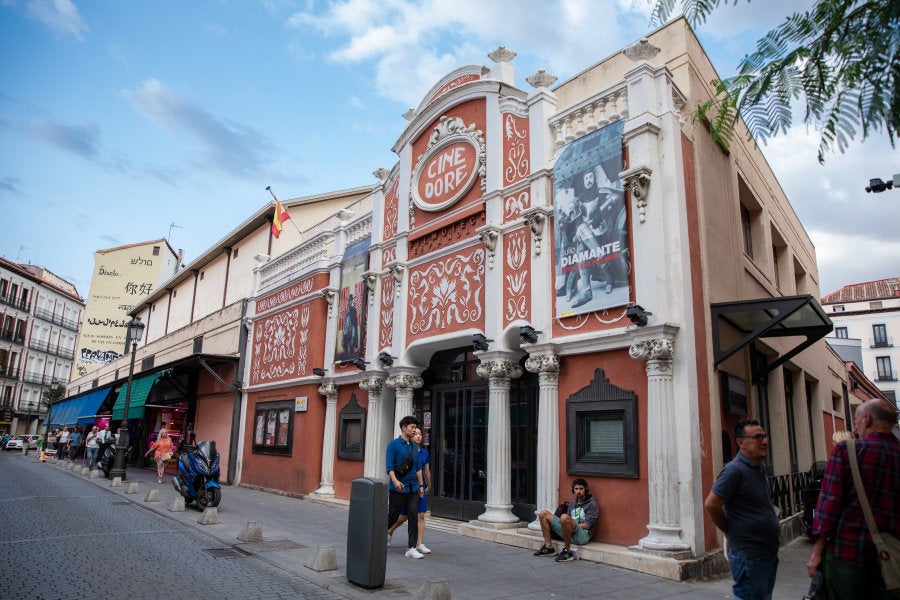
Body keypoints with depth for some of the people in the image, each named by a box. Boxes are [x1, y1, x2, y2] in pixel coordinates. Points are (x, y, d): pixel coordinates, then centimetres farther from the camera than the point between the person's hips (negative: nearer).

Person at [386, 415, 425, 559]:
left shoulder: (414, 447, 13)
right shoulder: (394, 444, -5)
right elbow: (389, 465, -13)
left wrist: (421, 485, 14)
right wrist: (395, 480, -27)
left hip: (413, 488, 5)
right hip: (398, 488, -5)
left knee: (413, 517, 0)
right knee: (393, 516, 5)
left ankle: (411, 548, 4)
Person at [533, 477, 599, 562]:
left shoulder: (592, 504, 1)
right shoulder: (572, 503, 21)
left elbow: (587, 525, -8)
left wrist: (573, 526, -13)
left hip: (583, 535, -7)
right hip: (569, 533, 7)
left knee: (564, 517, -37)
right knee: (543, 514, -1)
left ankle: (567, 551, -25)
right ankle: (549, 547, -3)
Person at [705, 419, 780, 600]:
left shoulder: (760, 467, 9)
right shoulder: (735, 470, -20)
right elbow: (711, 504, -22)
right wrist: (730, 532, -9)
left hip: (769, 552, 9)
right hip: (749, 555, -9)